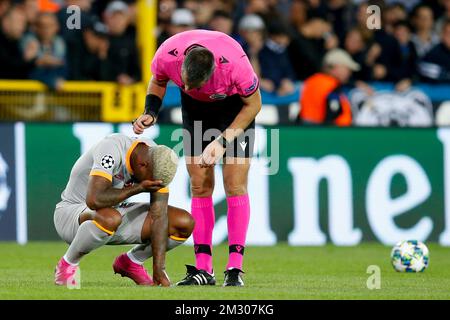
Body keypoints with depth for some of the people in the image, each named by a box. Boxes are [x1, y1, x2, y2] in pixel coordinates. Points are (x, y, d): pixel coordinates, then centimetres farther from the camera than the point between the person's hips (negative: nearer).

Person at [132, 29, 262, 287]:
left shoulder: (235, 63, -40)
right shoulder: (167, 55, -31)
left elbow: (253, 104, -20)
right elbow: (158, 82, -4)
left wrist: (224, 141, -25)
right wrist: (150, 114, -20)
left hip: (235, 104, -3)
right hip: (196, 107, 3)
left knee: (235, 185, -11)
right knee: (200, 187, -2)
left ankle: (235, 269, -11)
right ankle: (203, 270, 0)